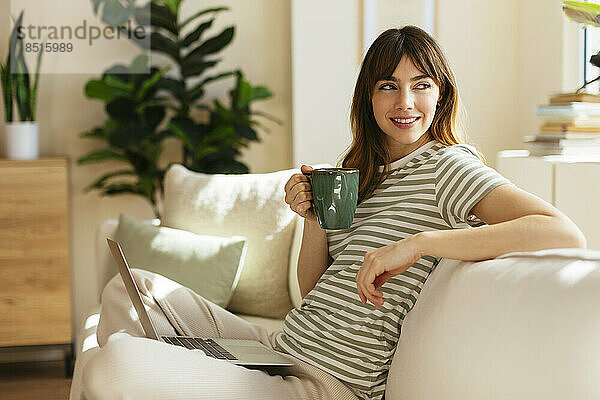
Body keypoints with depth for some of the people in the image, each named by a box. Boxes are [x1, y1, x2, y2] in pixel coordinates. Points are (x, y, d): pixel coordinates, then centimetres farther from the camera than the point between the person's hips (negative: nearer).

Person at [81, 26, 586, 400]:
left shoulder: (449, 165, -7)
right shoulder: (360, 174, 17)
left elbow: (566, 233, -24)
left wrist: (418, 243, -28)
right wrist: (315, 218, -2)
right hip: (278, 351, 9)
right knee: (131, 287, 15)